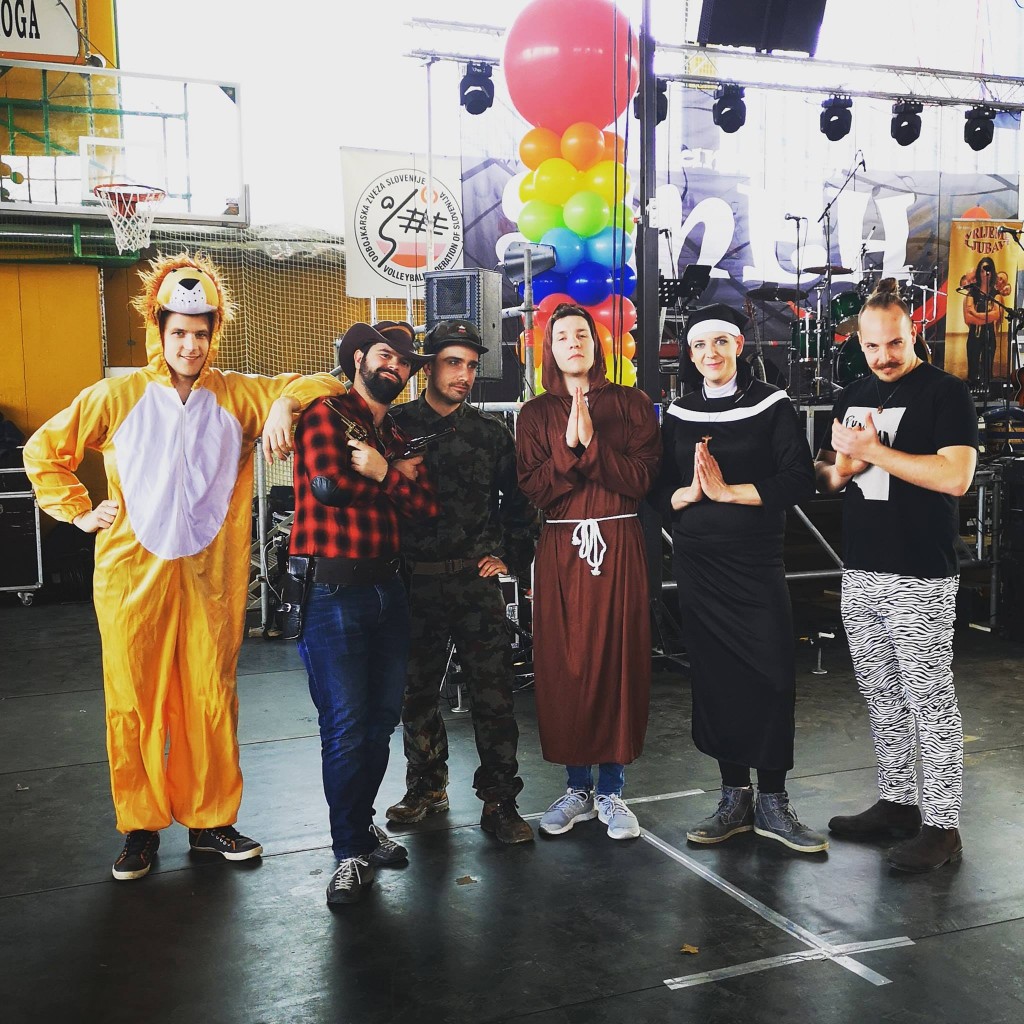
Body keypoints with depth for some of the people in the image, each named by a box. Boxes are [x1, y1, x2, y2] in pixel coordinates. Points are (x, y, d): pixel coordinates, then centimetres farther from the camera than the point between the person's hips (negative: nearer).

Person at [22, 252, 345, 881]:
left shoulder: (239, 396, 6)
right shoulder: (117, 397, 6)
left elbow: (321, 386, 8)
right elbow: (44, 450, 16)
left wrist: (283, 403, -11)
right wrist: (79, 512, 8)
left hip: (211, 576, 1)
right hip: (133, 573, 0)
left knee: (213, 698, 5)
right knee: (135, 701, 3)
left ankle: (210, 819, 20)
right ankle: (141, 827, 17)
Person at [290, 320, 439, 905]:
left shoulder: (399, 434, 18)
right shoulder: (325, 415, -3)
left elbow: (427, 505, 7)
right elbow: (328, 483, -21)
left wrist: (383, 472, -10)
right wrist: (395, 480, -4)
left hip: (387, 589, 7)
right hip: (334, 592, -7)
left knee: (382, 720, 14)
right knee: (346, 728, -4)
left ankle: (360, 822, 33)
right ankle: (353, 852, 10)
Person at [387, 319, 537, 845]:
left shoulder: (490, 432, 8)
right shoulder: (395, 424, 3)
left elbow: (518, 501, 16)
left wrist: (511, 558, 9)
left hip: (476, 579, 0)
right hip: (414, 580, 0)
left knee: (493, 691, -2)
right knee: (417, 688, 12)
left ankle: (499, 801, 8)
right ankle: (426, 786, 30)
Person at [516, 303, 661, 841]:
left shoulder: (631, 404, 5)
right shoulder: (535, 414, 9)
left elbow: (641, 480, -6)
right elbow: (534, 491, -2)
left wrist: (591, 442, -15)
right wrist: (569, 446, -14)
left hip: (618, 548, -1)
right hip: (560, 550, 1)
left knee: (618, 662, 0)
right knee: (563, 665, 2)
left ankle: (610, 790, 12)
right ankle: (576, 787, 17)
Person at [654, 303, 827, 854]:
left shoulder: (772, 405, 0)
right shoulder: (678, 414, 9)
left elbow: (799, 482, -10)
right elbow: (660, 491, 8)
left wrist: (728, 490, -16)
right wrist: (689, 492, -12)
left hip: (757, 561, -3)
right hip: (697, 562, 3)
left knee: (771, 676, -5)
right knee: (714, 676, 5)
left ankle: (771, 802, 10)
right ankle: (734, 798, 18)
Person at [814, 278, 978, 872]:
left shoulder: (946, 394, -7)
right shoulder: (853, 397, 14)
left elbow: (955, 476, -20)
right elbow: (825, 475, 19)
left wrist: (872, 450, -17)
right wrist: (839, 467, -5)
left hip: (920, 579, -7)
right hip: (861, 575, 7)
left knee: (931, 702, -1)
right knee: (882, 699, 15)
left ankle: (943, 827, 9)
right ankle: (898, 803, 29)